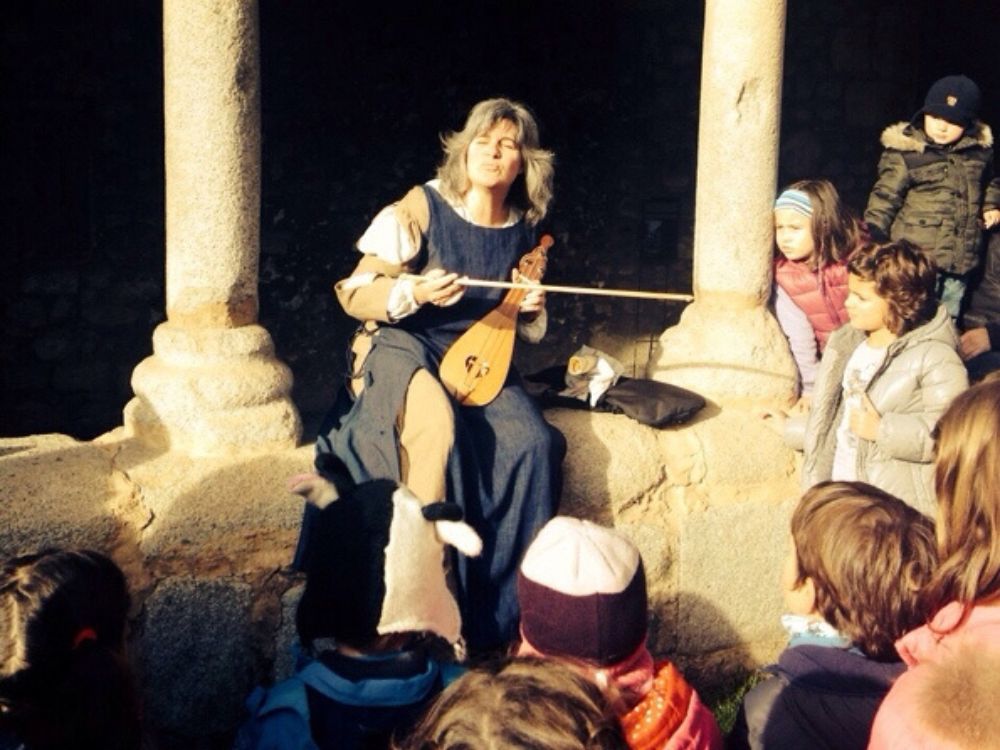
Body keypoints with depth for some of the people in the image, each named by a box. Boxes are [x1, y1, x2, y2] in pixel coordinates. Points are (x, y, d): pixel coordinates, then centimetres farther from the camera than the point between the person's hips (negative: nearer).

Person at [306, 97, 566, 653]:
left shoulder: (524, 232, 9)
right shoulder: (422, 209, -6)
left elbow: (527, 330, 24)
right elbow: (355, 293, -6)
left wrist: (532, 310, 0)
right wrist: (415, 292, -24)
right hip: (403, 350, -4)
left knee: (535, 442, -23)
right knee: (438, 426, -37)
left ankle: (508, 612, -14)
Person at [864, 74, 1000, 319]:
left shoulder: (979, 151, 7)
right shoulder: (905, 154, -9)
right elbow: (884, 197, -8)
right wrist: (874, 238, -13)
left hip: (961, 259, 5)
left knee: (948, 319, 17)